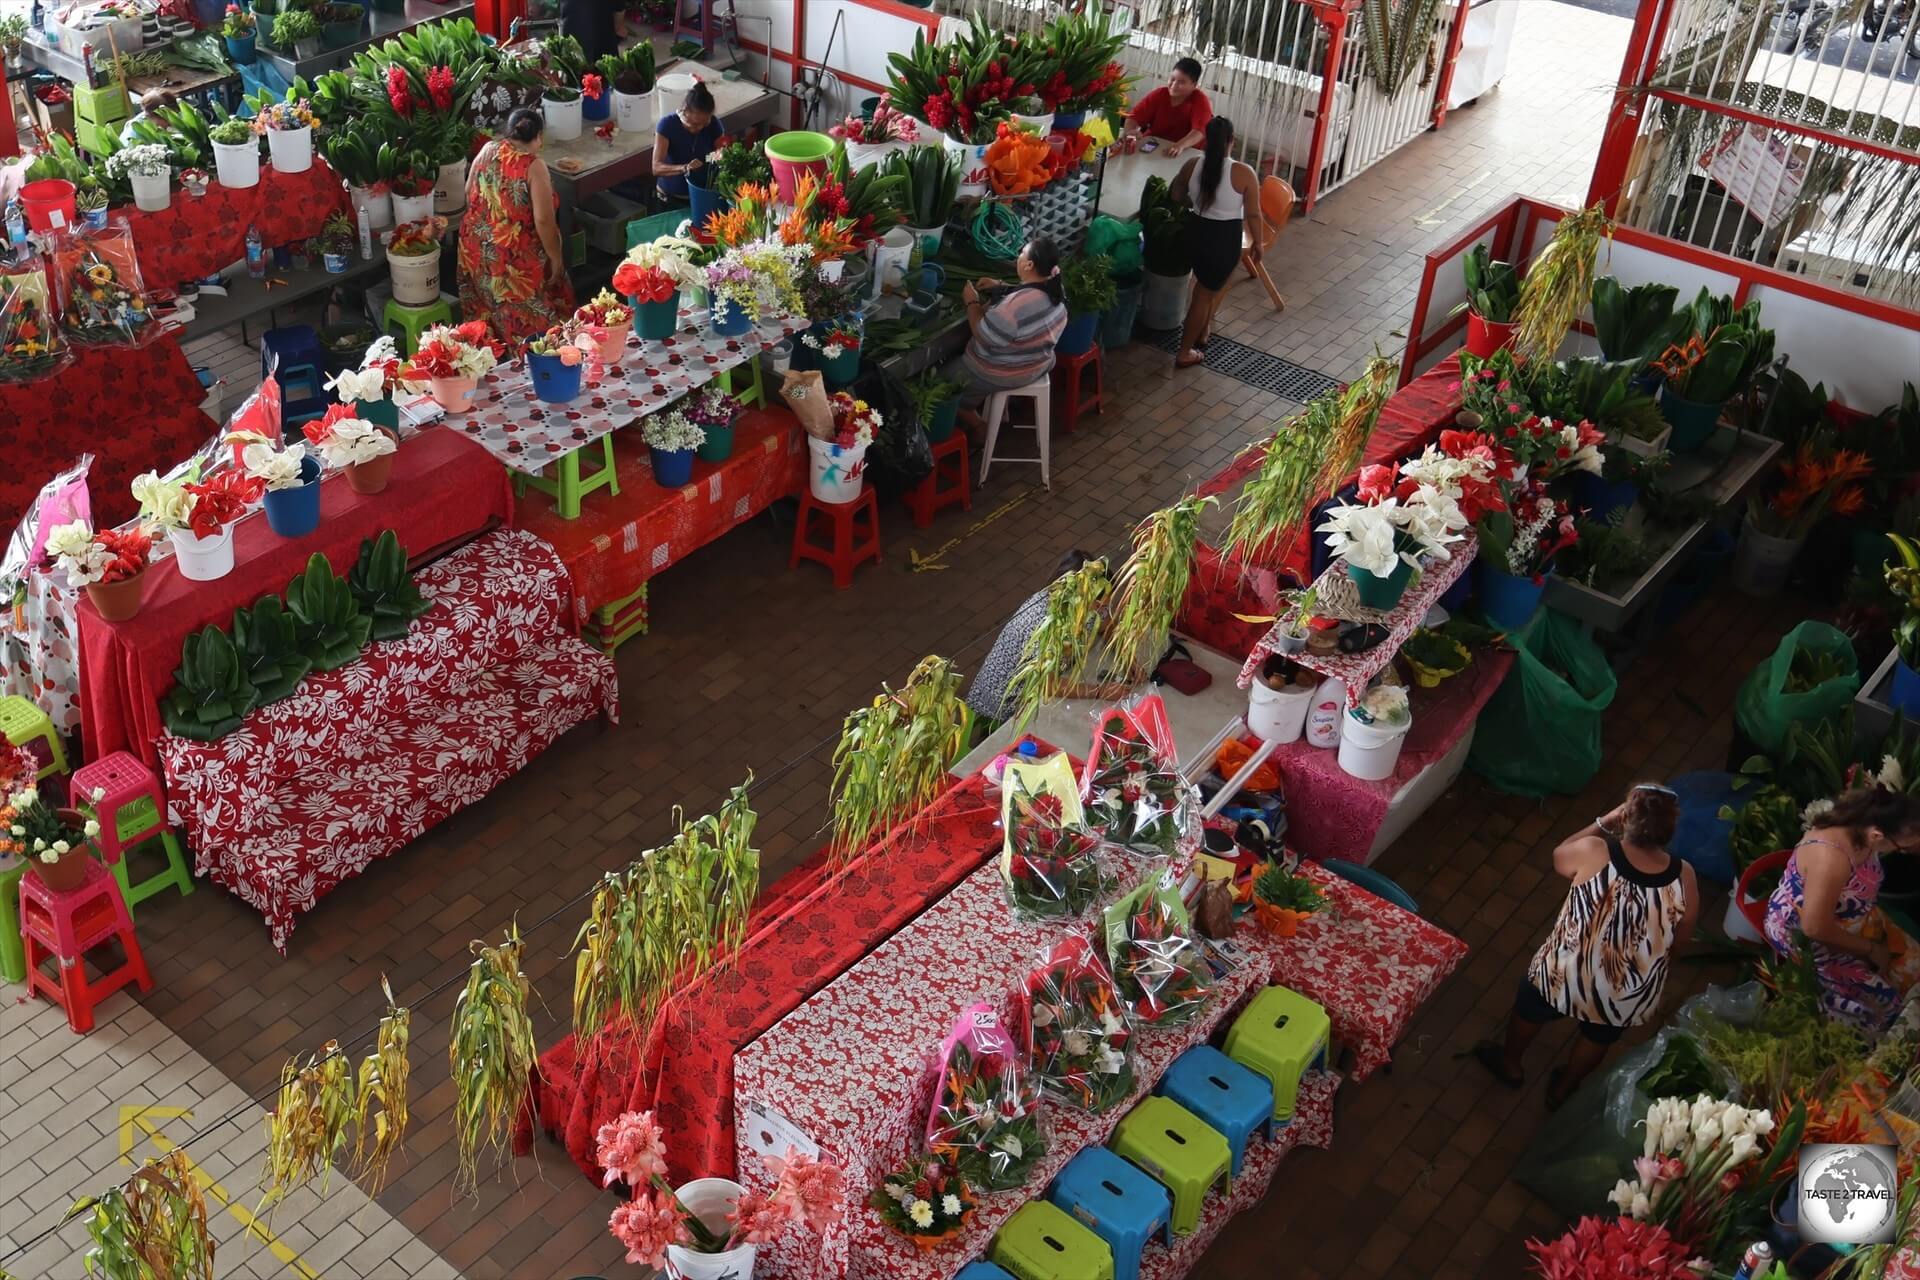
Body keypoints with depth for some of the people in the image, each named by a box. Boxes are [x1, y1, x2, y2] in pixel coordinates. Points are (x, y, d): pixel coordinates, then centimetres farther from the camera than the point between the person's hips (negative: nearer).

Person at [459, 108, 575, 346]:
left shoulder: (488, 150, -1)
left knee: (487, 309, 23)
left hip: (477, 249, 6)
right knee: (526, 318, 8)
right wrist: (556, 257, -10)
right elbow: (543, 220, -21)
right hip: (515, 257, -6)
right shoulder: (534, 166, -18)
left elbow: (469, 193, 10)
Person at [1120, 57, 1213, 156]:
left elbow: (1200, 130, -23)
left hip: (1184, 153, -3)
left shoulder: (1200, 101, -9)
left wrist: (1181, 145, -42)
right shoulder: (1159, 94, 1)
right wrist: (1129, 131, -27)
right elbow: (1135, 116, -3)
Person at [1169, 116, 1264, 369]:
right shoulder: (1244, 173, -20)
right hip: (1225, 240, -4)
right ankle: (1185, 353, 19)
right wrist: (1257, 242, 3)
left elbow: (1177, 196, 7)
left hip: (1197, 232, 4)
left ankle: (1203, 330, 49)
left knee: (1208, 284, 32)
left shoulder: (1192, 165, -9)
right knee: (1206, 294, 11)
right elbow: (1253, 214, -13)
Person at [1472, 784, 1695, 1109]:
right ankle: (1562, 1089, 57)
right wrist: (1651, 978, 15)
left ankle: (1509, 1064, 57)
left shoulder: (1594, 852, -28)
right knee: (1598, 1037, 34)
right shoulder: (1684, 879, -20)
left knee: (1531, 1006, 32)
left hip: (1566, 976, -2)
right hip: (1627, 998, 2)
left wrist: (1604, 823, -1)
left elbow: (1559, 857, -3)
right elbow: (1678, 943, -3)